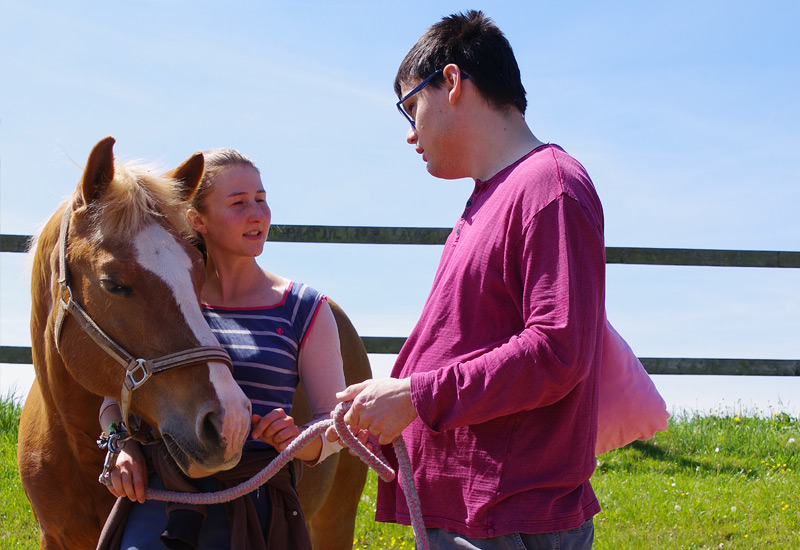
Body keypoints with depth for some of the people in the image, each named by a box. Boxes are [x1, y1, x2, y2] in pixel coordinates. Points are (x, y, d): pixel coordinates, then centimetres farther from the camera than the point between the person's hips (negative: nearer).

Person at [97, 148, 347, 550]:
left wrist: (301, 443, -18)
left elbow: (336, 422, 4)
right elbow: (117, 399, 13)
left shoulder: (305, 310, 5)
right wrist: (125, 448, -8)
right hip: (158, 496, 2)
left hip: (251, 503, -1)